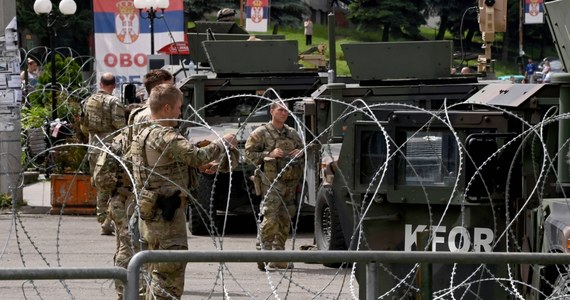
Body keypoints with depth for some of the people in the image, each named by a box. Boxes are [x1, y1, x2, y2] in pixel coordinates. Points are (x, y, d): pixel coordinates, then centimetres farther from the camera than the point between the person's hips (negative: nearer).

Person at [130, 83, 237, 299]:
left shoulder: (142, 136, 14)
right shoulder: (165, 136, -17)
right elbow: (197, 157, -25)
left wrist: (202, 166, 12)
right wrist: (222, 143, -10)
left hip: (150, 215, 10)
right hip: (168, 217, -10)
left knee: (157, 275, 16)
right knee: (170, 275, -9)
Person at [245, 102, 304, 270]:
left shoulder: (292, 134, 18)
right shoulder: (261, 133, 1)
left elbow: (302, 149, 30)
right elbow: (249, 153, -3)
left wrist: (300, 153, 5)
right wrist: (269, 154, -14)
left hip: (290, 181, 6)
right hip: (271, 180, -6)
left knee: (285, 220, 7)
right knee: (270, 218, -17)